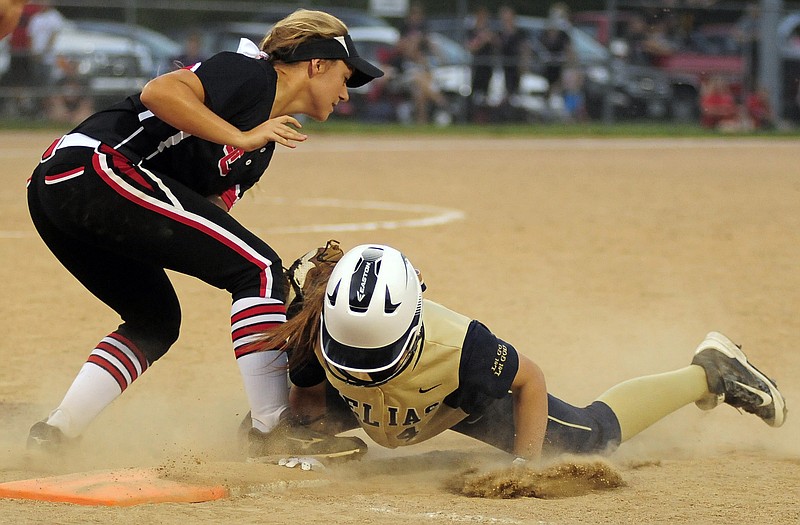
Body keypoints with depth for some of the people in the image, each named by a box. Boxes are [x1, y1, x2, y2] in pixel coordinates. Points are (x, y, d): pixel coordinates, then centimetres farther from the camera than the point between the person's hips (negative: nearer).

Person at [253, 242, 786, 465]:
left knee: (592, 434, 9)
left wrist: (527, 461, -29)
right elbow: (308, 396, -16)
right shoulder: (317, 335, -39)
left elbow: (530, 378, -28)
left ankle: (709, 372, 30)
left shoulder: (456, 347, -47)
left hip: (471, 400, -4)